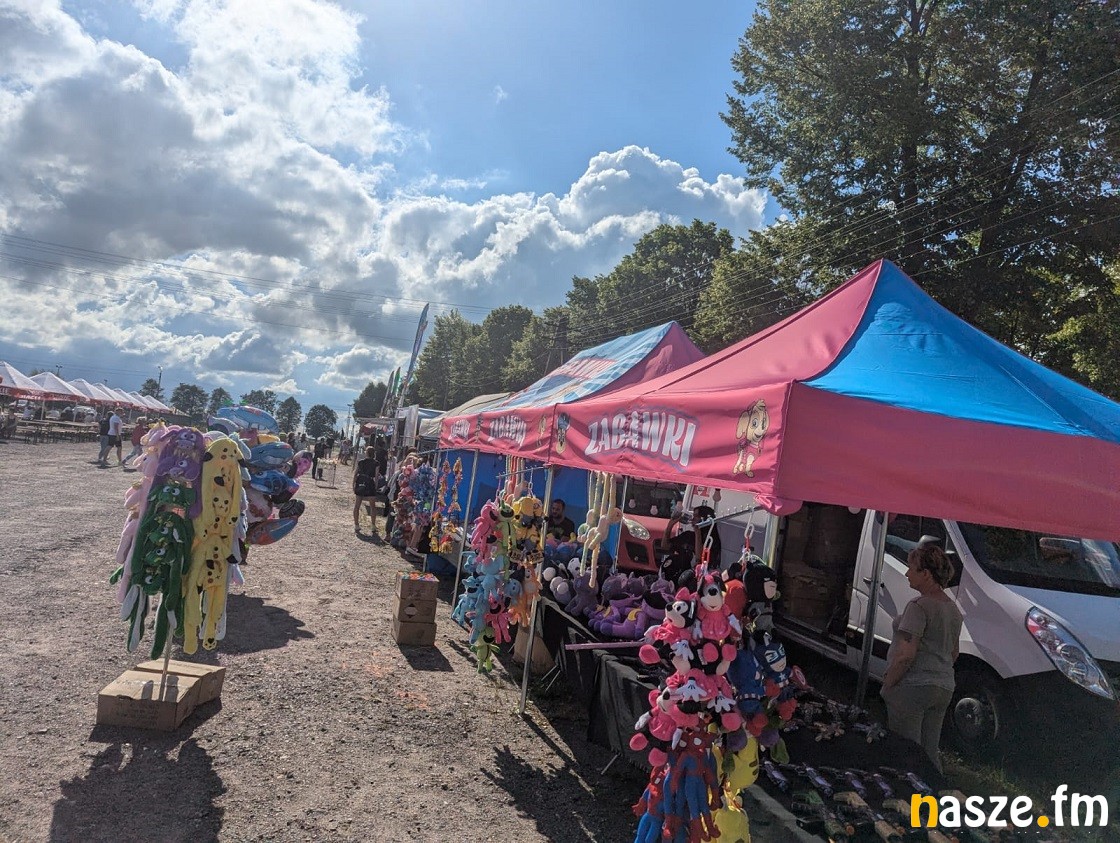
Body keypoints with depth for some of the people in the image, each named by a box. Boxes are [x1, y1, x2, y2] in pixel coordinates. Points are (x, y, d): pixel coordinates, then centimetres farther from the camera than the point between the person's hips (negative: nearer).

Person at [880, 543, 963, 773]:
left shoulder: (919, 606, -17)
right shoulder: (953, 608, 11)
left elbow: (906, 654, -21)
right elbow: (954, 651, 22)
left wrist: (887, 684, -12)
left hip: (912, 687, -9)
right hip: (944, 688, 9)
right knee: (930, 753, 16)